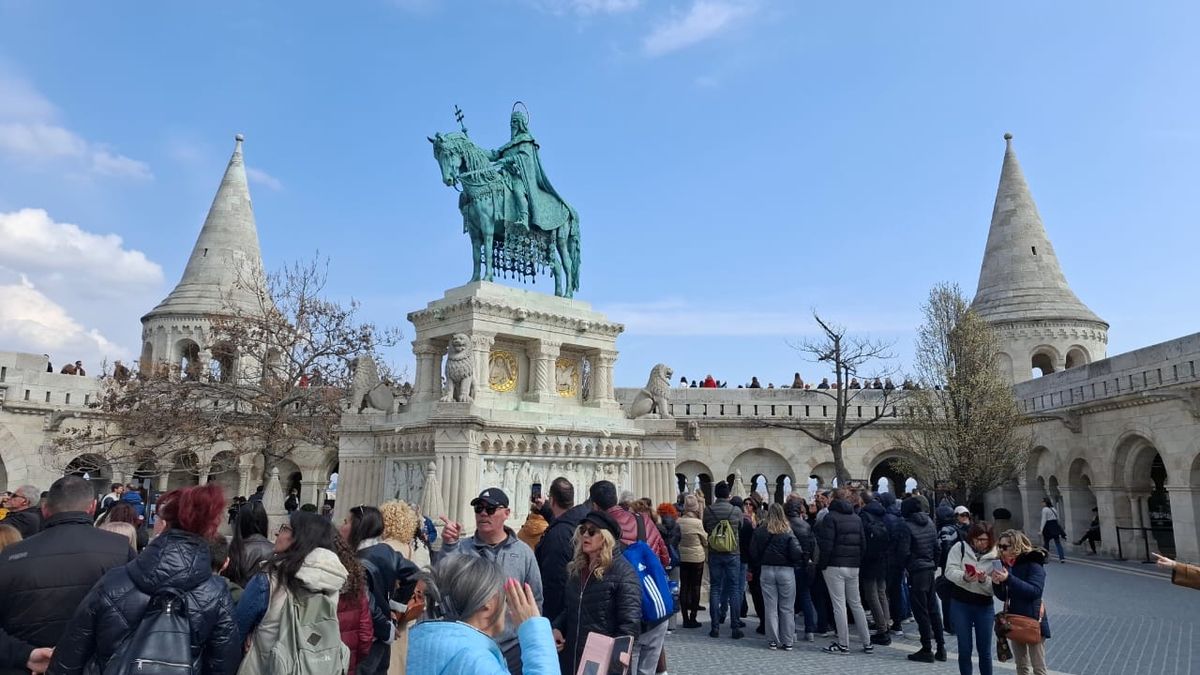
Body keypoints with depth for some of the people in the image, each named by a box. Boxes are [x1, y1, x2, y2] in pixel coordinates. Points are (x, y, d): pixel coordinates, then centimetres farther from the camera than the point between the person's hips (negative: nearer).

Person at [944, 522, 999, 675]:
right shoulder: (959, 548, -4)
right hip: (960, 605, 0)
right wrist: (964, 577, -31)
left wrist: (984, 580, -25)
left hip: (984, 607, 1)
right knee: (964, 650, 6)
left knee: (985, 651, 9)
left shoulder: (995, 556, -4)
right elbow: (950, 571, -12)